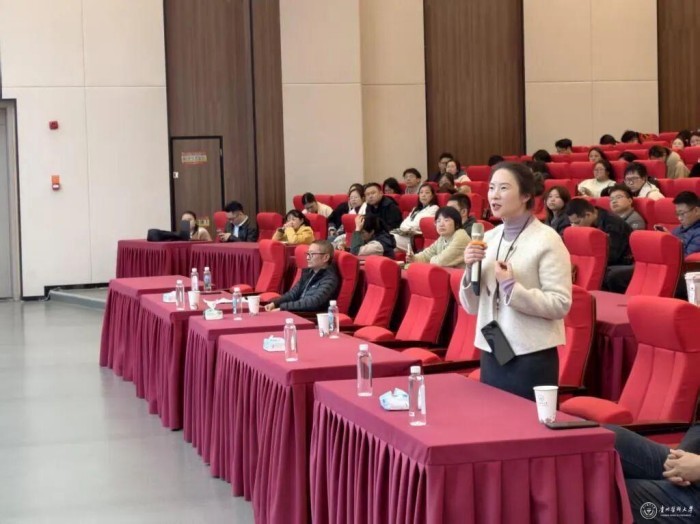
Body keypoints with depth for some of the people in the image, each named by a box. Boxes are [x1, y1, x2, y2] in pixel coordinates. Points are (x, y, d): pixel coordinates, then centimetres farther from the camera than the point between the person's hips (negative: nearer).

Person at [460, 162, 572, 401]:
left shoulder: (546, 239, -10)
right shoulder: (489, 238, 8)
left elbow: (560, 305, -15)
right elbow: (472, 307, 10)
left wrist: (512, 288, -21)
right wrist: (470, 269, -6)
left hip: (532, 357, -6)